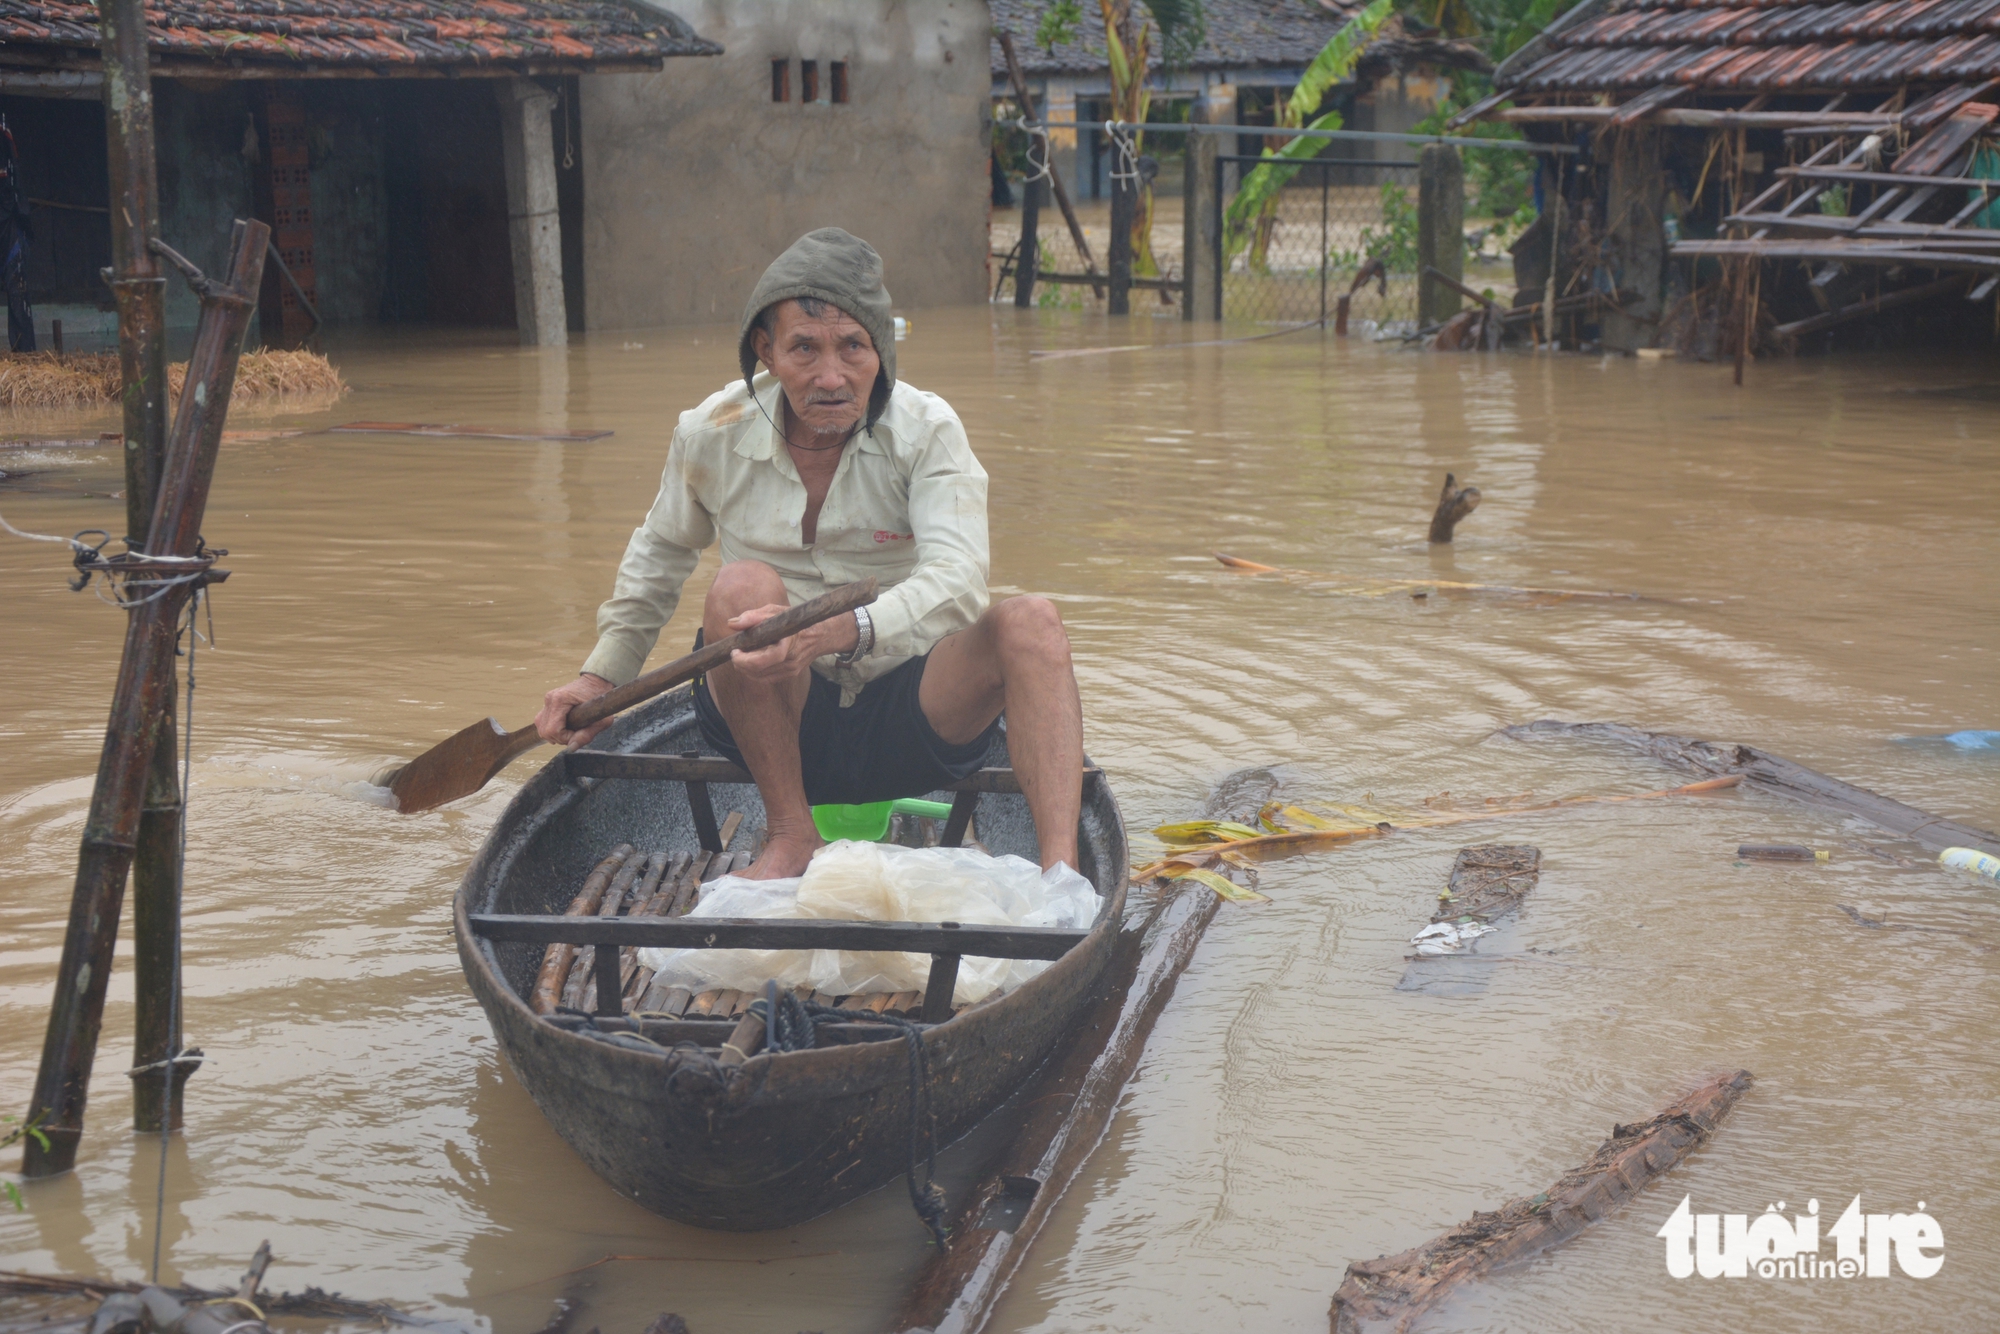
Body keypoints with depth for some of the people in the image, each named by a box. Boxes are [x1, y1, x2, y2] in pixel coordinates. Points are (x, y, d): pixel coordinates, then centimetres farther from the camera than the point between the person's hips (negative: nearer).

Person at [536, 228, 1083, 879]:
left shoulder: (927, 431, -11)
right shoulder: (711, 435, -4)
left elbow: (956, 582, -27)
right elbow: (660, 554, 18)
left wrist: (838, 632, -45)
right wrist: (602, 675, 17)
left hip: (908, 716, 0)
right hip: (776, 723, 1)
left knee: (1030, 620, -26)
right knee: (744, 587, -29)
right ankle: (789, 835, -18)